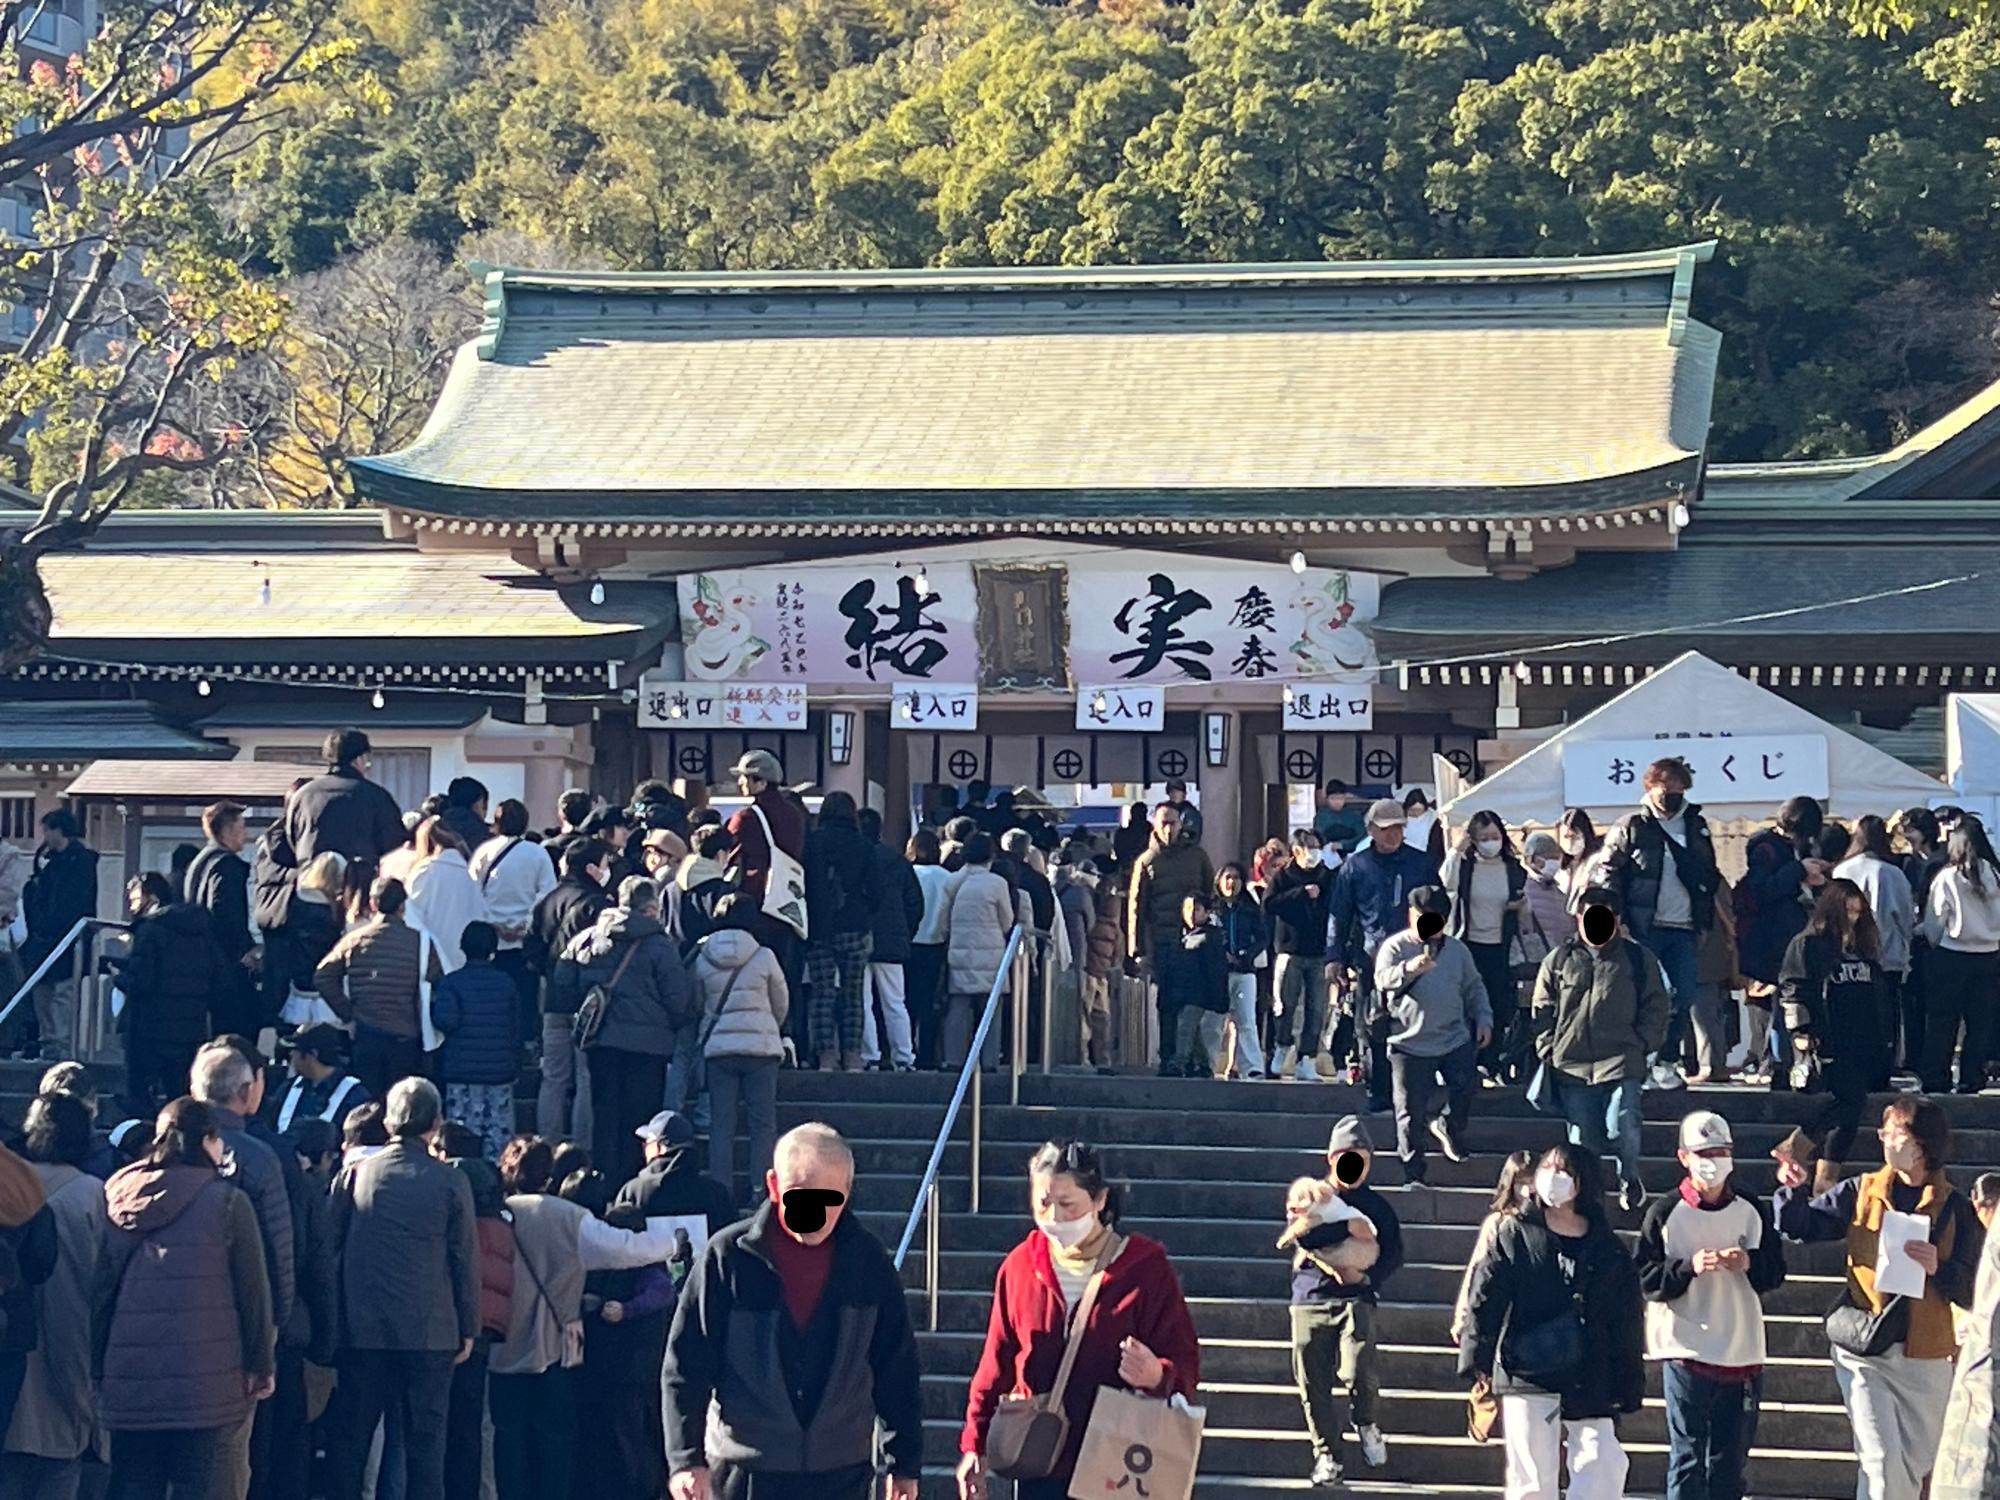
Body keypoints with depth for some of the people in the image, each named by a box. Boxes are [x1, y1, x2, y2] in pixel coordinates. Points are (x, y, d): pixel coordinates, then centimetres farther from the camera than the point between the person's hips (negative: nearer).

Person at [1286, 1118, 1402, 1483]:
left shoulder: (1376, 1205, 13)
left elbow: (1394, 1252, 4)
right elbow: (1304, 1234, -10)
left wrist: (1369, 1275, -12)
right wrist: (1349, 1226, -14)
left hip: (1356, 1298, -1)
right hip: (1311, 1298, 1)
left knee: (1357, 1371, -21)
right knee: (1312, 1382, -1)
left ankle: (1368, 1425, 10)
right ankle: (1325, 1455, 13)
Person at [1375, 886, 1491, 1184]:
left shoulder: (1457, 950, 11)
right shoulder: (1395, 947, -2)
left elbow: (1474, 988, 20)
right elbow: (1383, 980, -19)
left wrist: (1483, 1018, 6)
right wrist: (1410, 969, -38)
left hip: (1455, 1040, 3)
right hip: (1410, 1045, -3)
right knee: (1411, 1113, 1)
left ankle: (1448, 1129, 18)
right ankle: (1412, 1176, 13)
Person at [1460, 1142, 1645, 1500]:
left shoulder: (1608, 1251, 8)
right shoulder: (1515, 1237, 4)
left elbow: (1627, 1323, 10)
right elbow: (1484, 1299, 1)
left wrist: (1628, 1388, 7)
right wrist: (1478, 1362, -7)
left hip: (1590, 1382, 2)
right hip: (1527, 1377, -1)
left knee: (1602, 1466, -9)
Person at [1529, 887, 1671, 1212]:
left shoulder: (1637, 959, 7)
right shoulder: (1559, 960, 9)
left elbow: (1656, 1006, 9)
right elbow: (1542, 1010, 12)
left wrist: (1642, 1045, -1)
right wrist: (1547, 1049, 3)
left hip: (1621, 1064, -2)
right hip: (1572, 1067, 2)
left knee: (1622, 1129, -17)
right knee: (1582, 1139, 5)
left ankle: (1629, 1179, 11)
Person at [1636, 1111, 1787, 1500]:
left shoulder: (1752, 1211, 7)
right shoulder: (1665, 1213, -3)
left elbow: (1776, 1274, 9)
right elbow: (1643, 1279, -5)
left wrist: (1750, 1265, -12)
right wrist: (1688, 1267, -20)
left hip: (1742, 1353, 4)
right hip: (1686, 1352, -4)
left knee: (1731, 1458, 11)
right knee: (1687, 1460, -3)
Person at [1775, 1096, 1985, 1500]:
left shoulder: (1955, 1209, 0)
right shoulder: (1860, 1193, 2)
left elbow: (1970, 1290, -2)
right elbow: (1800, 1227, 4)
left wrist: (1938, 1268, -21)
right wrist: (1794, 1190, -15)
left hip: (1926, 1359, 1)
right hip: (1865, 1350, -1)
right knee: (1882, 1464, -14)